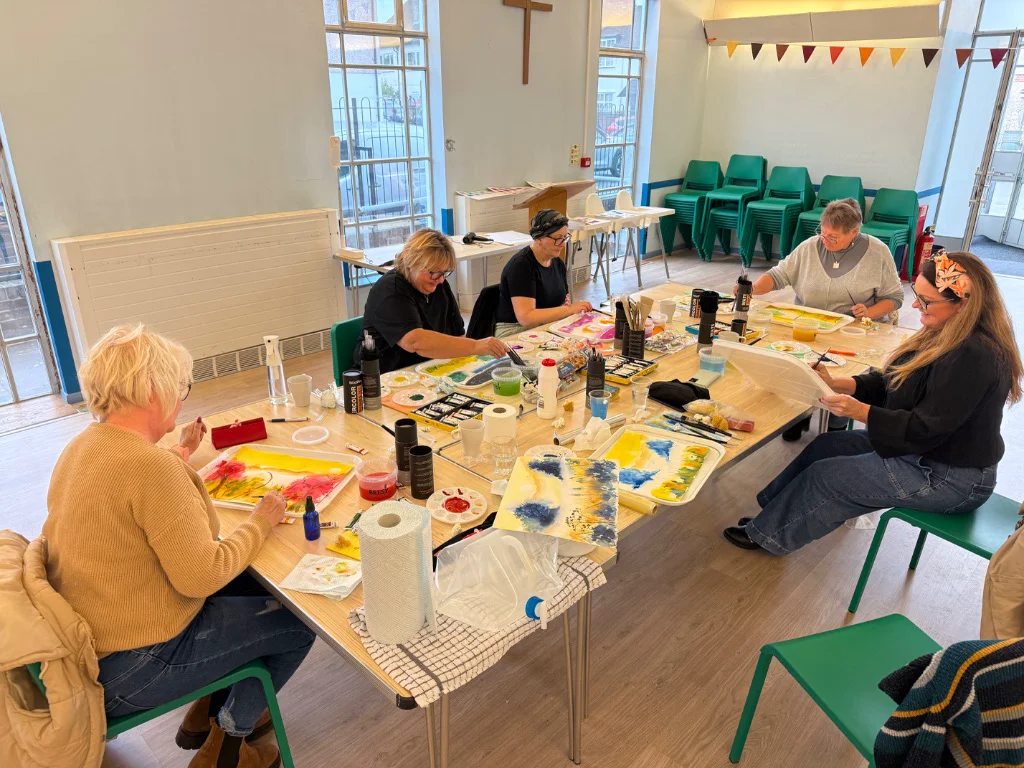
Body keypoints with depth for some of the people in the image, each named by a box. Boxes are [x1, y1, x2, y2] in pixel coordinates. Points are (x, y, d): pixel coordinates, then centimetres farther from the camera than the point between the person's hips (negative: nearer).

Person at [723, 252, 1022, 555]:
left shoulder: (976, 358, -29)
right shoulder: (947, 334, 2)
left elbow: (925, 430, -28)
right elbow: (890, 382, 6)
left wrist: (860, 411, -30)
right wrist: (835, 383, -7)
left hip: (949, 479, -9)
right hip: (924, 453, 10)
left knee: (825, 474, -7)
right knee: (824, 446, 7)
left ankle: (766, 533, 13)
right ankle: (771, 517, 17)